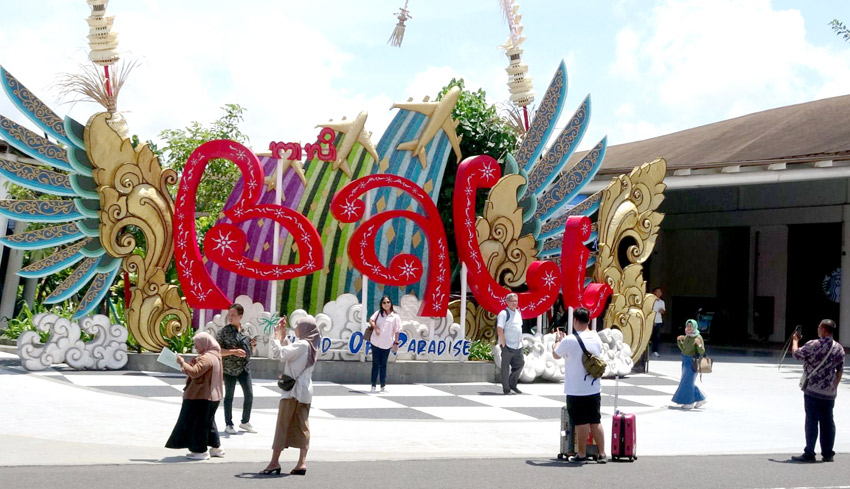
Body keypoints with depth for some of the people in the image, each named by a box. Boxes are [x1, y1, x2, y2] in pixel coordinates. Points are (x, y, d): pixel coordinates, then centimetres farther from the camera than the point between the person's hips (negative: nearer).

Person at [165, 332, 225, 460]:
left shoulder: (206, 358, -19)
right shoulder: (214, 356, 14)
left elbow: (194, 372, -28)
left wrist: (182, 363, -16)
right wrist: (187, 365, 6)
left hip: (202, 397, -10)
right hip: (212, 396, 10)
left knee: (197, 422, -2)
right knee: (208, 421, 19)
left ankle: (200, 451, 1)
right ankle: (216, 447, 23)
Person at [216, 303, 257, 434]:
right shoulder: (224, 331, -11)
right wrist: (234, 352, -24)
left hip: (244, 368, 4)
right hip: (229, 369, -4)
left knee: (249, 395, 6)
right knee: (229, 396, 6)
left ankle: (245, 422, 23)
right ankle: (228, 425, 17)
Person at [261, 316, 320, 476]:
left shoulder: (302, 344, -15)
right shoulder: (310, 346, 14)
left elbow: (279, 353, -21)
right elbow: (287, 353, 23)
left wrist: (277, 335, -9)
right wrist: (283, 335, 18)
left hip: (293, 390, -9)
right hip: (305, 391, 9)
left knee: (282, 425, -3)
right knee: (302, 426, 5)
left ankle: (275, 462, -1)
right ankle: (302, 462, 0)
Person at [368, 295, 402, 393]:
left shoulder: (395, 317, 0)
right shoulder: (379, 313, 7)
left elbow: (396, 331, 0)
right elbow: (371, 320, 2)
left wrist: (396, 343, -1)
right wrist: (375, 327, -16)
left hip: (386, 344, -1)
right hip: (375, 343, 1)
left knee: (383, 365, 6)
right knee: (375, 364, 4)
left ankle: (383, 385, 16)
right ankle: (373, 385, 8)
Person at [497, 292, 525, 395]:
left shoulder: (518, 312, 13)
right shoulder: (504, 313, -12)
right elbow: (499, 329, -18)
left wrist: (520, 339, 17)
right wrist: (503, 343, -18)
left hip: (518, 346, 8)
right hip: (507, 346, -8)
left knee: (520, 364, 10)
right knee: (505, 367, 0)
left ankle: (512, 384, 24)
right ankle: (506, 389, 7)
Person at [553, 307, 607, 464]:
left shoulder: (569, 340, -17)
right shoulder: (596, 338, 2)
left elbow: (556, 355, -2)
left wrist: (558, 340, 18)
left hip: (576, 391, -5)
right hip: (594, 389, 5)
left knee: (581, 423, 2)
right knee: (596, 422, 12)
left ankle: (582, 454, 11)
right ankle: (602, 454, 16)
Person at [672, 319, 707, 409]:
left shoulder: (698, 337, -17)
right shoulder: (687, 336, 5)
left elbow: (702, 352, -19)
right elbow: (683, 348, 18)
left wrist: (699, 344, -35)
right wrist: (679, 340, 4)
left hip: (692, 362, -8)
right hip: (685, 361, 8)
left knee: (687, 381, -3)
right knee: (689, 382, 14)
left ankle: (689, 402, 9)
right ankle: (701, 399, 26)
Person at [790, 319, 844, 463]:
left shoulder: (814, 345, -14)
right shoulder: (839, 348, 5)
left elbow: (796, 354, -6)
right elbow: (840, 371, 10)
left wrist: (795, 340, 11)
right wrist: (834, 386, 18)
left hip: (813, 390, -5)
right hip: (830, 393, 5)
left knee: (811, 421, -1)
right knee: (828, 421, 11)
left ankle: (809, 454, 2)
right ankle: (828, 453, 15)